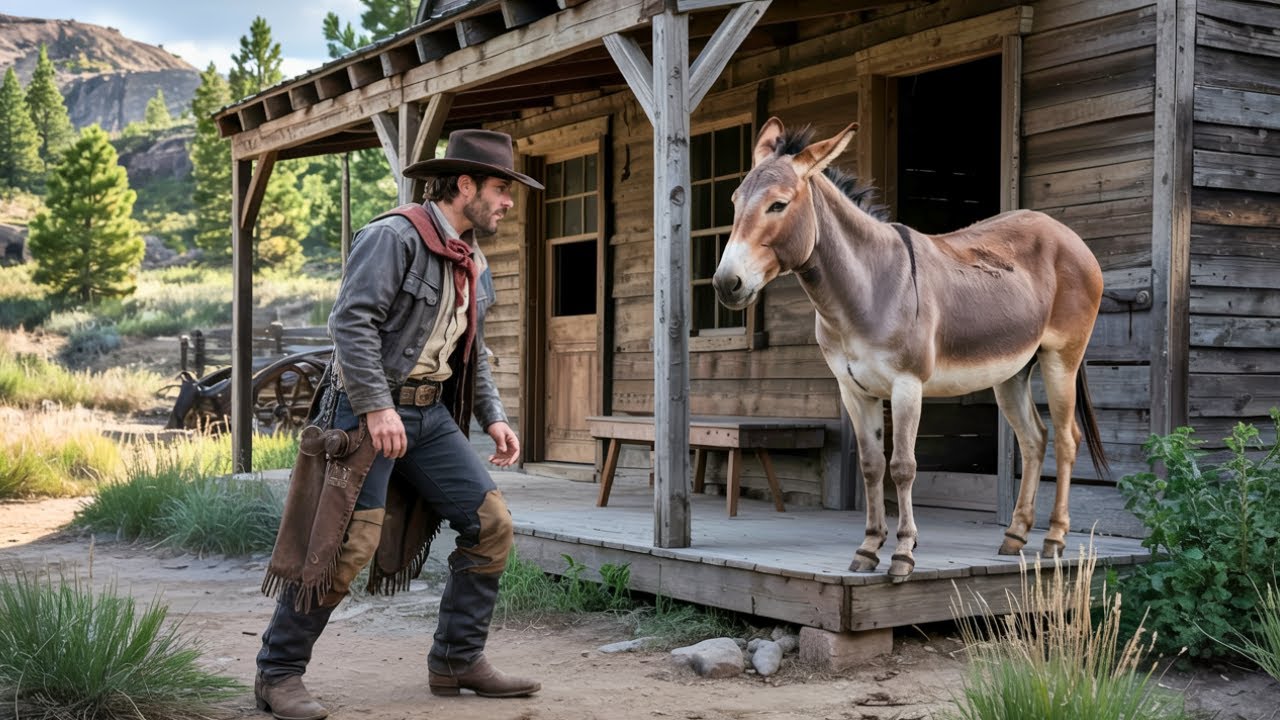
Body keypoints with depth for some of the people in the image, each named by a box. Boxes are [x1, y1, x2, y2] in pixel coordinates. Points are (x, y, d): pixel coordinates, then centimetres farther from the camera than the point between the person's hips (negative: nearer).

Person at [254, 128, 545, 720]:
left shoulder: (472, 263, 15)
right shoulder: (396, 236, -12)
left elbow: (472, 354, 23)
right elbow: (351, 321, -21)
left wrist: (493, 417, 12)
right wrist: (377, 407, -26)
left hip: (429, 414, 8)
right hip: (369, 408, -8)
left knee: (490, 522, 2)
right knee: (350, 542, -11)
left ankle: (457, 660, 13)